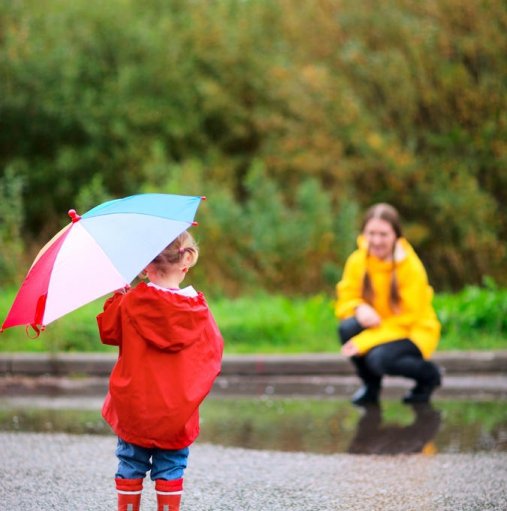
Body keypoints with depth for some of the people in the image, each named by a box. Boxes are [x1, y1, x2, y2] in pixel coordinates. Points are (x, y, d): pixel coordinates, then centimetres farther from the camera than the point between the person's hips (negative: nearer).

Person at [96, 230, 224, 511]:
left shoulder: (130, 302, -10)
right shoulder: (198, 309, -7)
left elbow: (107, 331, 4)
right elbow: (214, 349, 2)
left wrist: (116, 297, 16)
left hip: (134, 409, 0)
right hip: (177, 412, 1)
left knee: (131, 466, 10)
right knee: (170, 468, 7)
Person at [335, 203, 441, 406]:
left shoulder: (411, 267, -20)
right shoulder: (357, 261, -9)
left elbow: (408, 319, -20)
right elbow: (345, 301, -4)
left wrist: (364, 342, -30)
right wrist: (359, 308, -30)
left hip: (414, 332, -5)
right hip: (378, 326, 5)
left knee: (379, 358, -34)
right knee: (347, 327, -26)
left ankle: (429, 374, -2)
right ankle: (370, 385, 0)